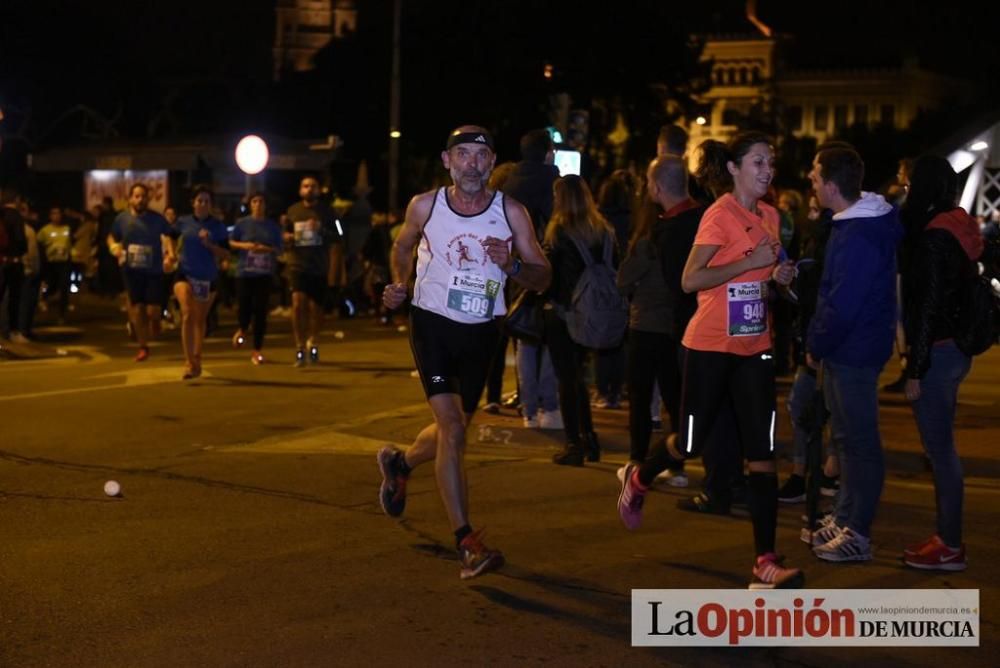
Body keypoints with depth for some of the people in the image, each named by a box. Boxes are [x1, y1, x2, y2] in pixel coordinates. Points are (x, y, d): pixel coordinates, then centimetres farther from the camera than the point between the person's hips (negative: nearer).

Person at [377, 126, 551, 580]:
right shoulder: (424, 207, -6)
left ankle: (399, 464, 51)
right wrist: (398, 285, -3)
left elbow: (543, 278, -3)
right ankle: (467, 542, -12)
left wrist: (511, 264, -23)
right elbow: (402, 246, 15)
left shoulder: (511, 213, -6)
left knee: (455, 429, 17)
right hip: (432, 324, -3)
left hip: (480, 332, 3)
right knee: (451, 429, -15)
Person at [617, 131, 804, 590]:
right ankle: (638, 480, 39)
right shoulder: (720, 215, -13)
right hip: (711, 345, -6)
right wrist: (751, 262, -24)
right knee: (691, 443, 6)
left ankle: (765, 563, -1)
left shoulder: (769, 216, 9)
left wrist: (777, 276, 1)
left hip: (755, 347, 6)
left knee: (762, 454, -2)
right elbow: (690, 280, -19)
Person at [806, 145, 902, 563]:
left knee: (858, 441, -2)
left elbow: (842, 306, -26)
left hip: (853, 352, -10)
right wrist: (819, 343, 15)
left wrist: (816, 346, -12)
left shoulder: (857, 238, -24)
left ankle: (857, 534, 6)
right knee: (847, 437, 18)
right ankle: (846, 520, 29)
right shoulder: (855, 221, 8)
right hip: (846, 349, 10)